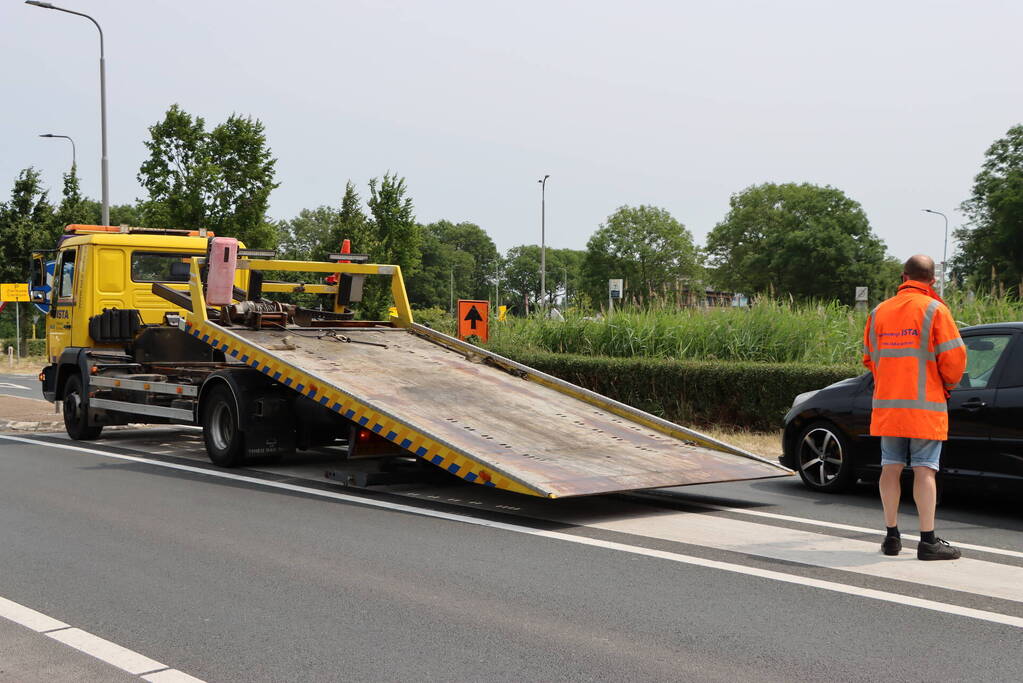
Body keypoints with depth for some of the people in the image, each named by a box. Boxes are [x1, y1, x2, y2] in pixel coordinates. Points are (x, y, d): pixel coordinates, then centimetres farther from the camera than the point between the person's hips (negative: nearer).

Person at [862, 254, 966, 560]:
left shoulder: (879, 312, 8)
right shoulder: (934, 310, -7)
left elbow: (869, 358, 13)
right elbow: (953, 357, -10)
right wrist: (948, 384, 9)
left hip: (887, 404, 4)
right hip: (925, 404, -4)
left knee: (891, 467, 9)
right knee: (924, 470, -3)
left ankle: (892, 536, 14)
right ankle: (928, 541, -2)